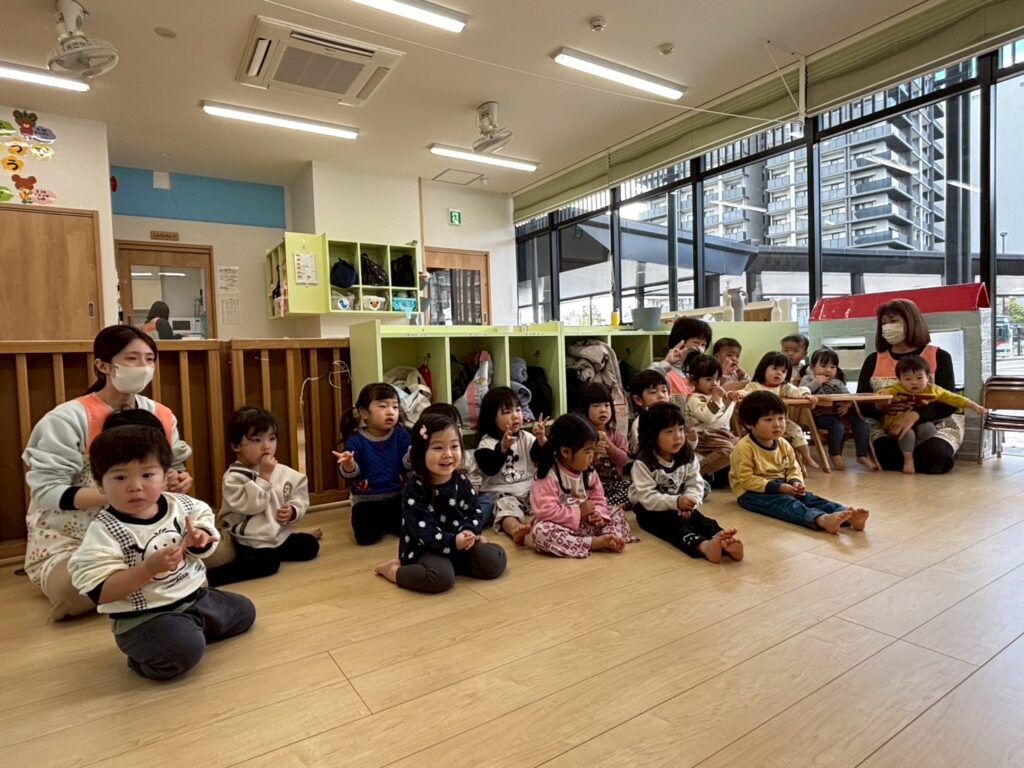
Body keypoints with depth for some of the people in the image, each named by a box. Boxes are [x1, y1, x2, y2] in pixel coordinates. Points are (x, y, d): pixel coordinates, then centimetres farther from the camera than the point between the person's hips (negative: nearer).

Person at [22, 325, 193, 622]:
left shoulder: (162, 416, -2)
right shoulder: (68, 418, -16)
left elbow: (174, 470, 10)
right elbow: (48, 492, -20)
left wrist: (178, 482, -14)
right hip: (68, 542, -4)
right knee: (79, 591, -35)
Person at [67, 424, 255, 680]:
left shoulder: (180, 504, -5)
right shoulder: (103, 532, -19)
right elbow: (101, 593, -22)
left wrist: (199, 539, -15)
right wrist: (150, 567, -33)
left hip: (195, 598, 7)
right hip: (143, 617, -6)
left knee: (244, 610, 15)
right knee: (183, 650, -31)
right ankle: (144, 660, 0)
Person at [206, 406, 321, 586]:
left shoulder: (284, 472, 2)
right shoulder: (233, 477, -15)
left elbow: (300, 496, 8)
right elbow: (249, 505, -27)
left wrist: (293, 511, -13)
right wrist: (264, 476, -26)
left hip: (281, 534, 7)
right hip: (250, 542, -6)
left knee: (310, 545, 6)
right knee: (268, 562, -30)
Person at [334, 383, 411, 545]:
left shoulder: (401, 434, -3)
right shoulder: (356, 440, -8)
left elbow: (407, 463, -13)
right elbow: (350, 474, -15)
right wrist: (348, 465, -39)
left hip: (397, 495, 2)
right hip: (367, 499, -2)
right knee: (365, 536, -17)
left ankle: (385, 522, 22)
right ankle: (378, 522, 20)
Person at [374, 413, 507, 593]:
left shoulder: (461, 482, 1)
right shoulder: (414, 489, -16)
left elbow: (475, 512, 3)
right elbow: (421, 528, -21)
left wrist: (469, 533, -19)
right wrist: (452, 542, -31)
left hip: (460, 543, 5)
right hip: (424, 549, -5)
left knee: (495, 561, -10)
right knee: (441, 577, -34)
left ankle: (455, 563, 12)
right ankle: (394, 570, -10)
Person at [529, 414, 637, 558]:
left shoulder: (589, 473, 1)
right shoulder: (549, 476, -20)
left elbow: (598, 499, 10)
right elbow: (546, 511, -27)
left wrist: (597, 513, -14)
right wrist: (578, 512, -21)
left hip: (586, 524, 6)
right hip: (561, 527, -6)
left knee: (616, 512, 4)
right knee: (540, 532, -37)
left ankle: (611, 537, -27)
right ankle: (594, 543, -33)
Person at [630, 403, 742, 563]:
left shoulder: (688, 457, -1)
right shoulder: (643, 463, -18)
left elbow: (696, 485, -5)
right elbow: (648, 497, -23)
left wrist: (689, 502, -26)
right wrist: (676, 502, -33)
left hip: (681, 507, 5)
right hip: (649, 509, -5)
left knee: (700, 519, -24)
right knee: (672, 525, -32)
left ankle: (725, 543, -53)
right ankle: (703, 545, -62)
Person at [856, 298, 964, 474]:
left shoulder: (939, 356, 1)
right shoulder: (873, 360, 6)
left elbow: (949, 402, -9)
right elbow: (860, 403, 1)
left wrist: (915, 415, -28)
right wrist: (880, 407, -23)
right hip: (885, 426, 1)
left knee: (933, 458, -31)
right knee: (886, 457, -31)